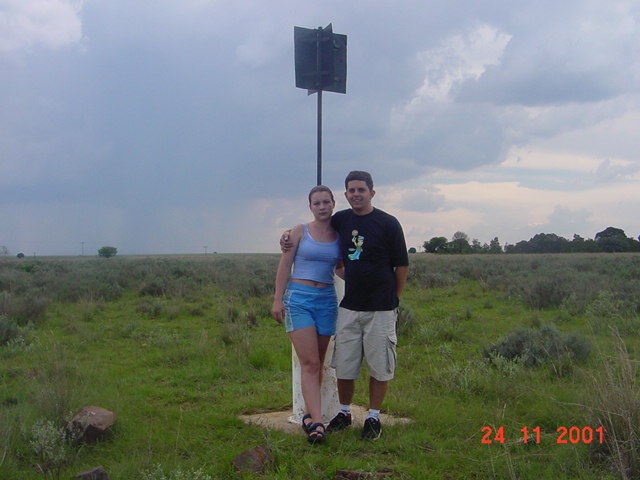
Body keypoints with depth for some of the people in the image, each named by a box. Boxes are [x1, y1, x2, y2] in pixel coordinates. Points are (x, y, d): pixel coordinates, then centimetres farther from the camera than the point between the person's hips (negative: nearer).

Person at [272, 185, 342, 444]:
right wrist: (278, 299, -2)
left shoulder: (339, 235, 9)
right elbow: (285, 266, 1)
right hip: (299, 298, -3)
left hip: (327, 300, 4)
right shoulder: (300, 232, 0)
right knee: (310, 363, -11)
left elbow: (341, 269, 14)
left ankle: (309, 413, 19)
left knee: (317, 363, 8)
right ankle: (317, 422, -15)